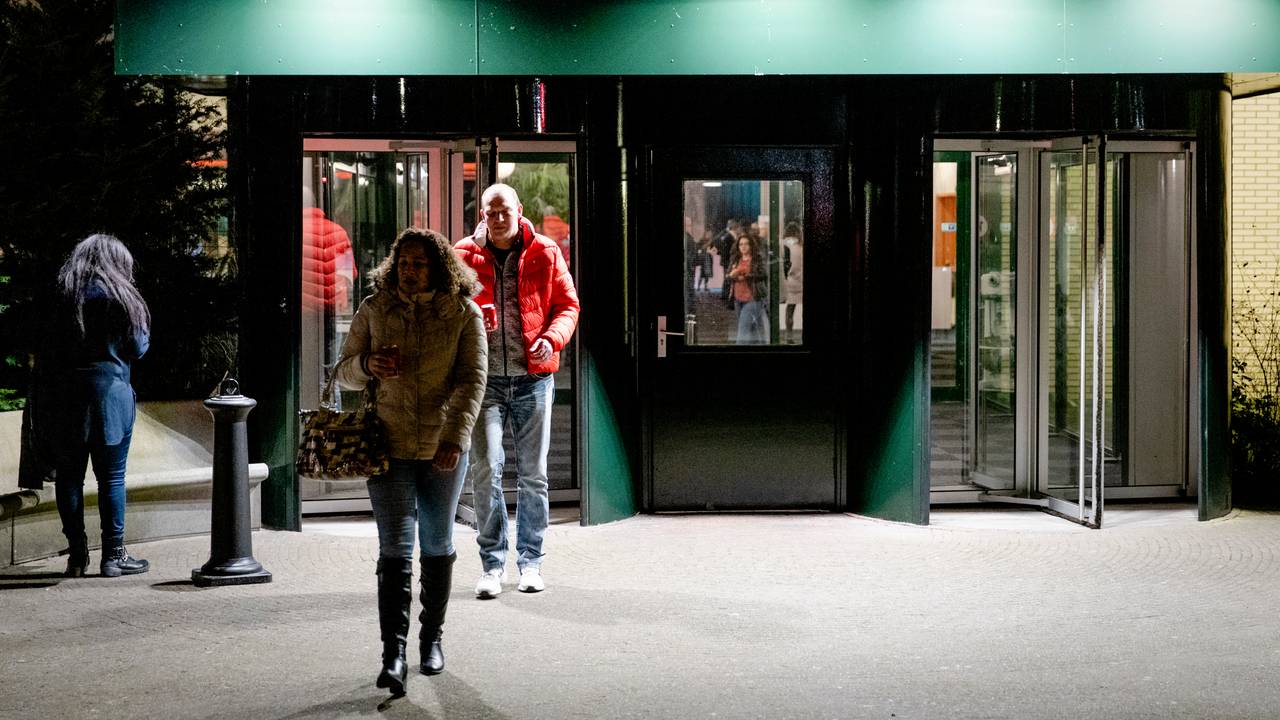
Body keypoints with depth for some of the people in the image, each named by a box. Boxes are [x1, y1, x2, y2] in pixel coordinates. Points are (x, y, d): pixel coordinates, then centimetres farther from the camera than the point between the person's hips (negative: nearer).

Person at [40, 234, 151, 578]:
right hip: (108, 394, -3)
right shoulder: (119, 296, -4)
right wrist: (140, 322, 16)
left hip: (62, 398, 3)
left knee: (69, 475, 9)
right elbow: (138, 348, -1)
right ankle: (113, 555, 5)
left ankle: (77, 554, 11)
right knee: (111, 477, 3)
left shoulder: (58, 293, 5)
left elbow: (43, 349, 6)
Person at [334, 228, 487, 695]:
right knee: (395, 547, -10)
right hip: (389, 445, 0)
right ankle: (393, 655, -14)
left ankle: (432, 639, 30)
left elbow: (472, 379, -9)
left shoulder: (463, 314, -3)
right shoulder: (373, 311, 2)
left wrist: (456, 438, -20)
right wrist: (366, 364, -15)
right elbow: (343, 374, 9)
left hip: (443, 447, 0)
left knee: (438, 544, 14)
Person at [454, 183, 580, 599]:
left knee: (533, 473, 8)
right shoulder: (464, 255, 3)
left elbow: (567, 304, 8)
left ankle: (531, 561, 20)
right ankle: (493, 564, 3)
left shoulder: (545, 253, 4)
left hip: (532, 377, 1)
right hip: (484, 378, -1)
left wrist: (553, 338, -11)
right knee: (485, 470, -8)